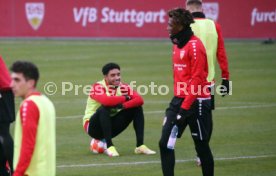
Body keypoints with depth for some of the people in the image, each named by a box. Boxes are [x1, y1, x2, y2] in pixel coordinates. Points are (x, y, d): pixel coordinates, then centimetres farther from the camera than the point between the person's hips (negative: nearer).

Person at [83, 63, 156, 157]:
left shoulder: (123, 87, -3)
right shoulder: (98, 87, -19)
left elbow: (139, 100, -18)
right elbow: (106, 101, -40)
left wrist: (123, 105, -33)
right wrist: (126, 98, -24)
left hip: (111, 126, 5)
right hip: (93, 127, -5)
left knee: (136, 108, -7)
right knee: (104, 109, -35)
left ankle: (140, 146, -13)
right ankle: (109, 147, -32)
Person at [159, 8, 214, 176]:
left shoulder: (195, 45, -14)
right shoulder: (177, 45, 13)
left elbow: (197, 79, -18)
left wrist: (185, 107, -19)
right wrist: (178, 102, 18)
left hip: (196, 102, -8)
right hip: (179, 100, 8)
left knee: (201, 146, 4)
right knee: (165, 143, -4)